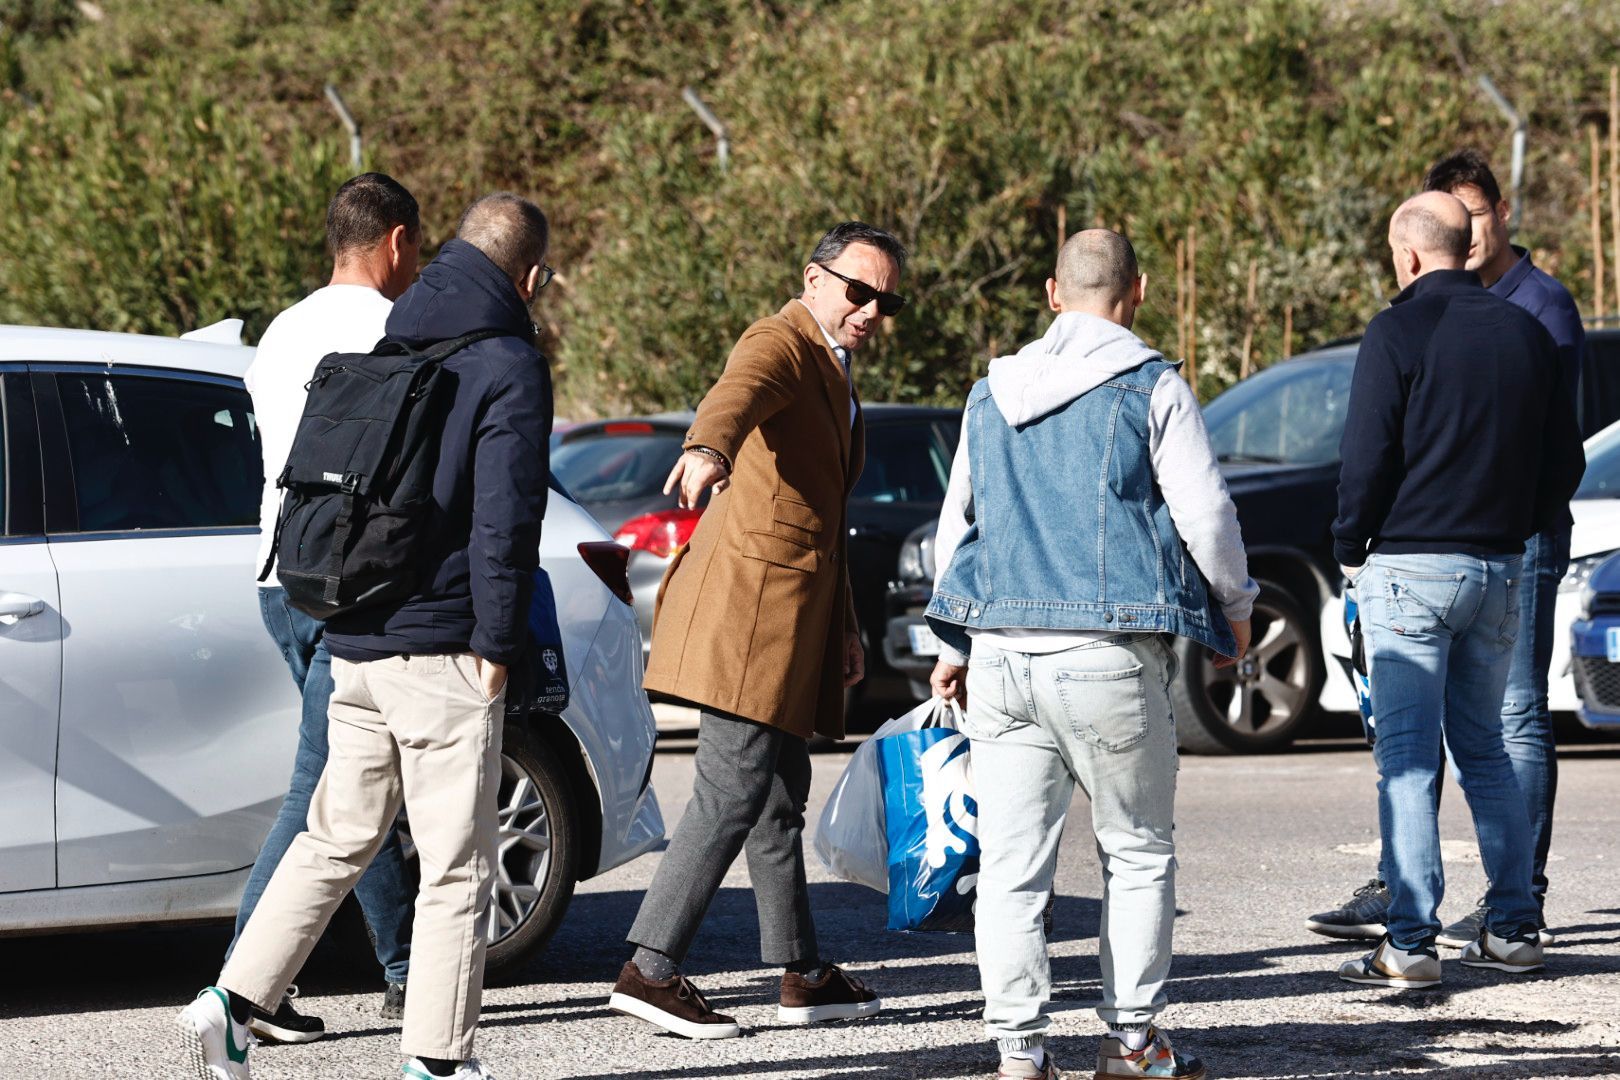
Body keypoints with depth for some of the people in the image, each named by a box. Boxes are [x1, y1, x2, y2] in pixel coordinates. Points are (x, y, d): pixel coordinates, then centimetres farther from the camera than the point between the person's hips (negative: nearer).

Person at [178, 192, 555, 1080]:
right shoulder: (509, 368, -9)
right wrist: (496, 644, -11)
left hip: (356, 644, 7)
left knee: (336, 838, 17)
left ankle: (231, 1002, 10)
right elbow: (504, 518, -16)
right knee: (456, 866, 0)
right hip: (441, 653, -7)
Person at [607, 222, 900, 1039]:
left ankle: (802, 976, 23)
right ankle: (649, 970, -13)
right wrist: (708, 449, -57)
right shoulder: (781, 344, -10)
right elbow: (739, 392, -35)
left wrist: (843, 626, 31)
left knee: (780, 794, 15)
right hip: (751, 587, -10)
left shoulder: (836, 377, 22)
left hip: (796, 604, 10)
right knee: (734, 790, -13)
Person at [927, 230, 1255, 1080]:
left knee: (1011, 864, 4)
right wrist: (1235, 610, 14)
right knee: (1139, 852, 10)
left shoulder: (991, 396, 15)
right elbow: (1206, 515, -2)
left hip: (1001, 655, 4)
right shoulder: (1151, 388, -1)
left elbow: (955, 525, 21)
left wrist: (955, 644, 30)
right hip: (1110, 658, -4)